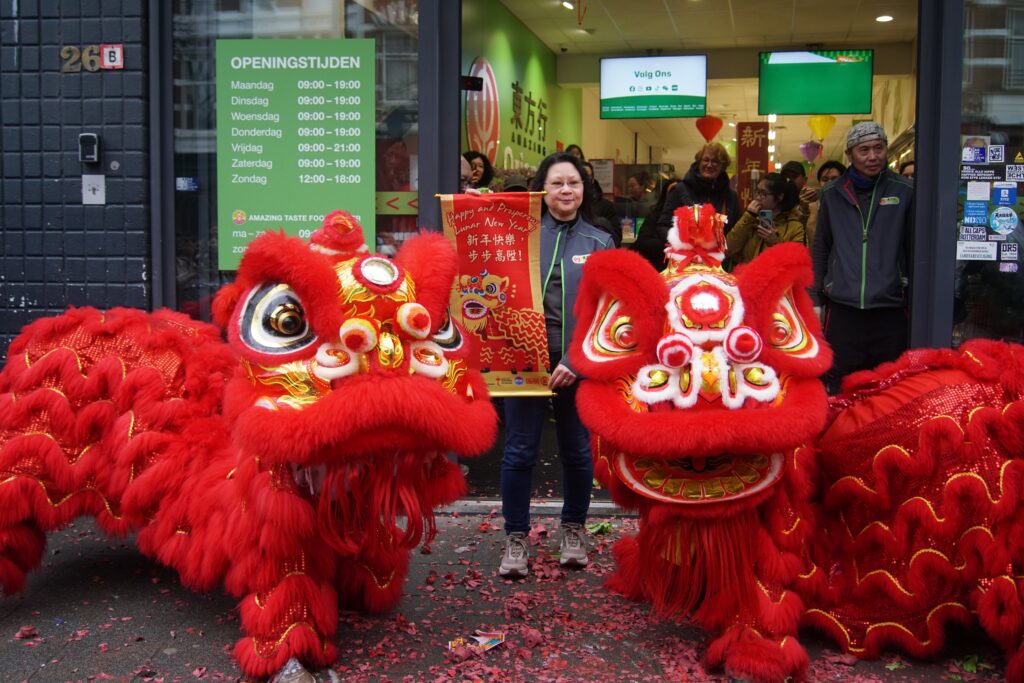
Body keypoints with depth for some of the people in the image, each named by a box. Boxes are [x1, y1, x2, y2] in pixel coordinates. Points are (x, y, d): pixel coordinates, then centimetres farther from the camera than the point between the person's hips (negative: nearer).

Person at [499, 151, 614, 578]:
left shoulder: (599, 244, 5)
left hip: (579, 363, 1)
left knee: (576, 450, 11)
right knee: (520, 450, 0)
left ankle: (574, 531, 29)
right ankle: (516, 539, 13)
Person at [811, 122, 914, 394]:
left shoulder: (904, 192, 2)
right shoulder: (833, 194, 8)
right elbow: (820, 250, 13)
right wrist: (815, 299, 9)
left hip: (890, 310, -1)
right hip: (843, 308, 1)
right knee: (839, 389, 6)